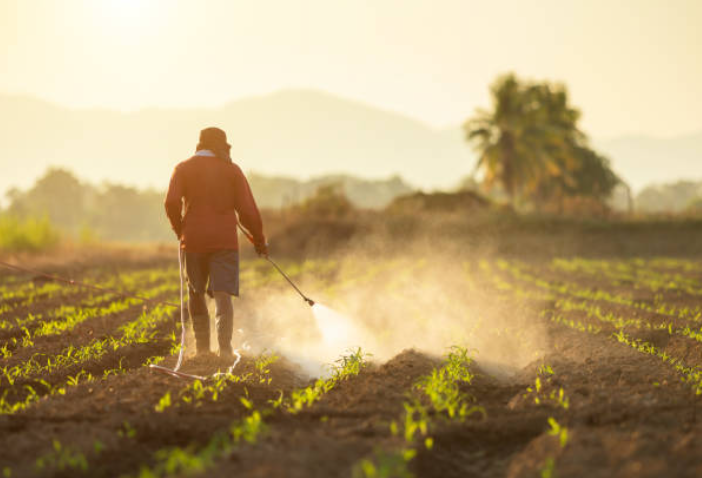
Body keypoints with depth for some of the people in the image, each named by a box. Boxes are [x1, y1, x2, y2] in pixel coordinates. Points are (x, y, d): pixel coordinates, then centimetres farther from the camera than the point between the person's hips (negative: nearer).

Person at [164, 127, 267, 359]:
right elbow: (247, 210, 1)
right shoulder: (232, 170, 6)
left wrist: (179, 230, 7)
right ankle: (225, 348, -21)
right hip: (225, 240, -1)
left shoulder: (183, 168, 6)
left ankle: (202, 349, 18)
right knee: (223, 295, -5)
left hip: (193, 240, 1)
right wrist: (259, 240, 11)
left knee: (196, 293, 16)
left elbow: (172, 202, -9)